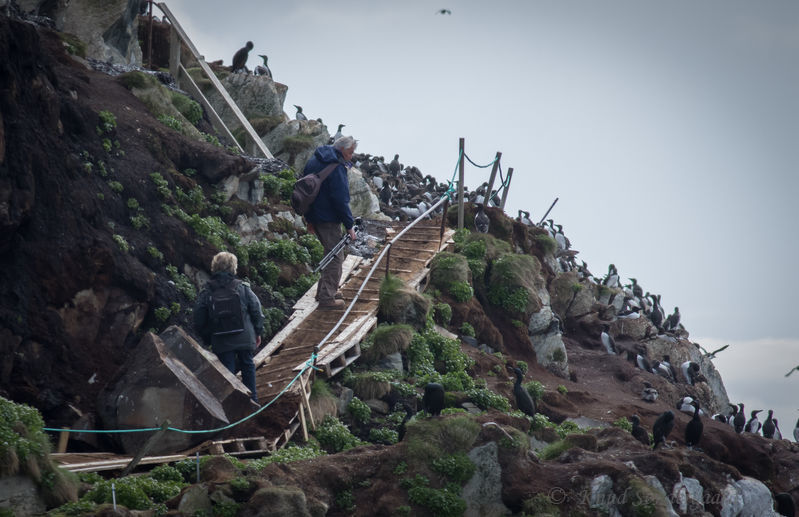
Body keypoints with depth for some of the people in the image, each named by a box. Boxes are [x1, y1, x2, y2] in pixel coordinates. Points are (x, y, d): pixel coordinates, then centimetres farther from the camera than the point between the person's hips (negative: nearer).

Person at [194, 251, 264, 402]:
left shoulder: (206, 292, -5)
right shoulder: (243, 288, -6)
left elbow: (199, 322, -2)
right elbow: (256, 311, -1)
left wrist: (208, 340, 10)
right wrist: (258, 332, 12)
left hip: (222, 342, -1)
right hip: (245, 338, 1)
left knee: (228, 371, 6)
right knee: (247, 366, 17)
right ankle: (252, 399, 25)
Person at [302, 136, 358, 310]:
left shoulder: (315, 160, 11)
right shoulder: (337, 167, -20)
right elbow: (341, 199, -21)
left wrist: (309, 217, 24)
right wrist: (349, 225, -14)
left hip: (313, 215, 9)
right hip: (328, 218, -9)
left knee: (331, 253, 22)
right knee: (335, 257, -3)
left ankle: (324, 290, 28)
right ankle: (327, 298, -4)